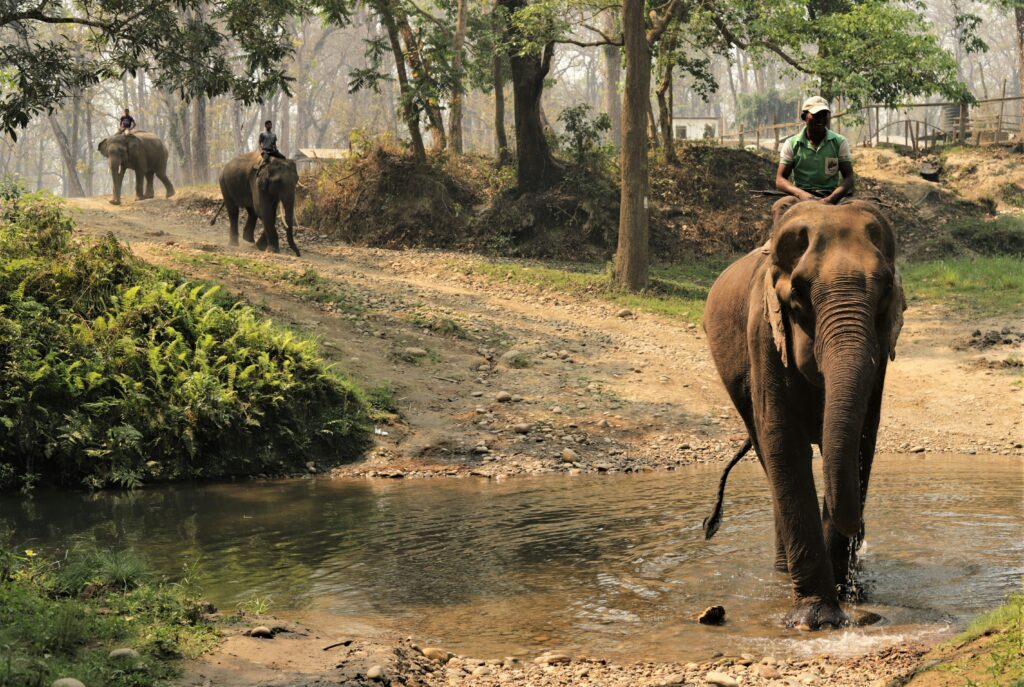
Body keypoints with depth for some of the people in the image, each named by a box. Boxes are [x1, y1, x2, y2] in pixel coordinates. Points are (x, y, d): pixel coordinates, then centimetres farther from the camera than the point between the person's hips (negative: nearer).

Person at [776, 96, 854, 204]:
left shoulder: (839, 142, 5)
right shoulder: (791, 144, 4)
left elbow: (848, 178, 0)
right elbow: (780, 180, 0)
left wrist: (831, 198, -21)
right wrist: (800, 193, -22)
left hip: (831, 195, 0)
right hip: (801, 195, 0)